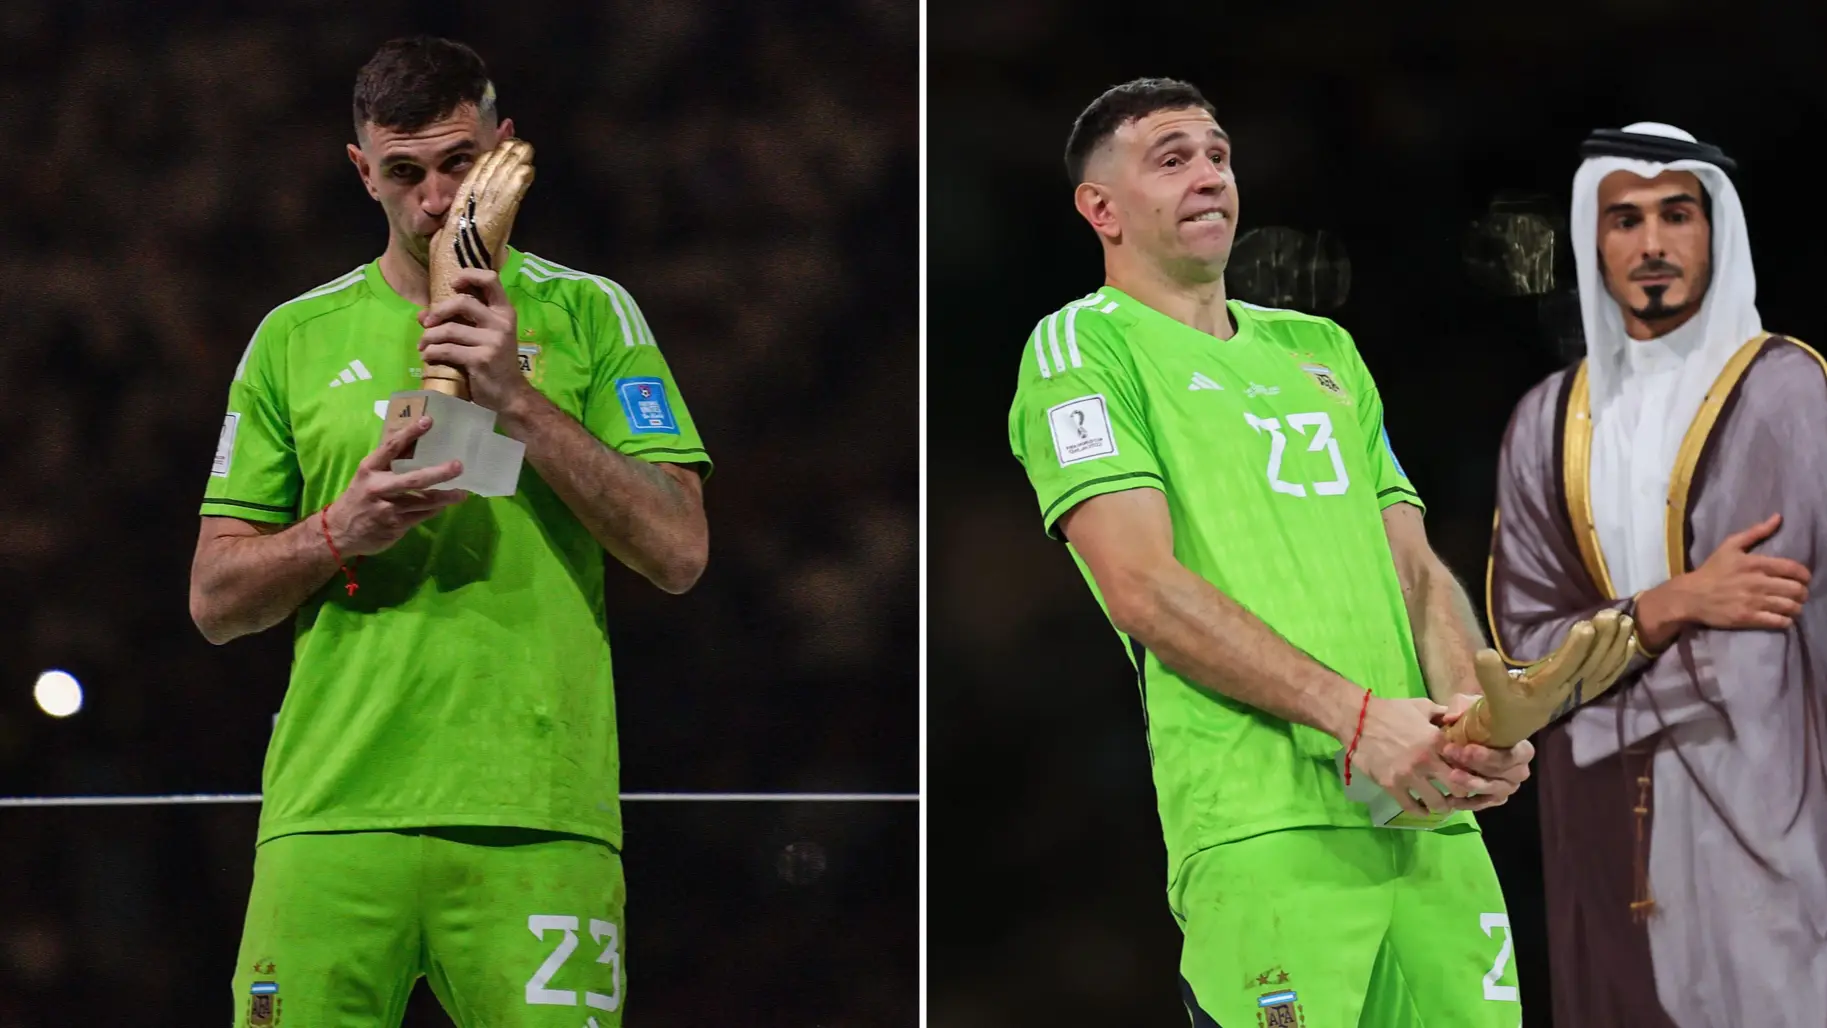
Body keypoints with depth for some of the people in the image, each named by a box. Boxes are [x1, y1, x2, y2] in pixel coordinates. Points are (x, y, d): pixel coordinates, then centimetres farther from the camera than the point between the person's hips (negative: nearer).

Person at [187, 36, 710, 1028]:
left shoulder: (587, 315, 9)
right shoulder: (296, 339, 13)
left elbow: (678, 552, 0)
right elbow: (214, 599, 13)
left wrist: (518, 397, -9)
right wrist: (340, 530, -6)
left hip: (538, 821, -1)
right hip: (332, 815, 1)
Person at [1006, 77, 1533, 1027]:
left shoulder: (1320, 349, 25)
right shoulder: (1083, 345, 3)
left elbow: (1417, 568, 20)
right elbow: (1144, 587, -9)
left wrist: (1470, 706, -3)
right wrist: (1354, 715, -16)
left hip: (1431, 817, 6)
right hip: (1265, 831, -6)